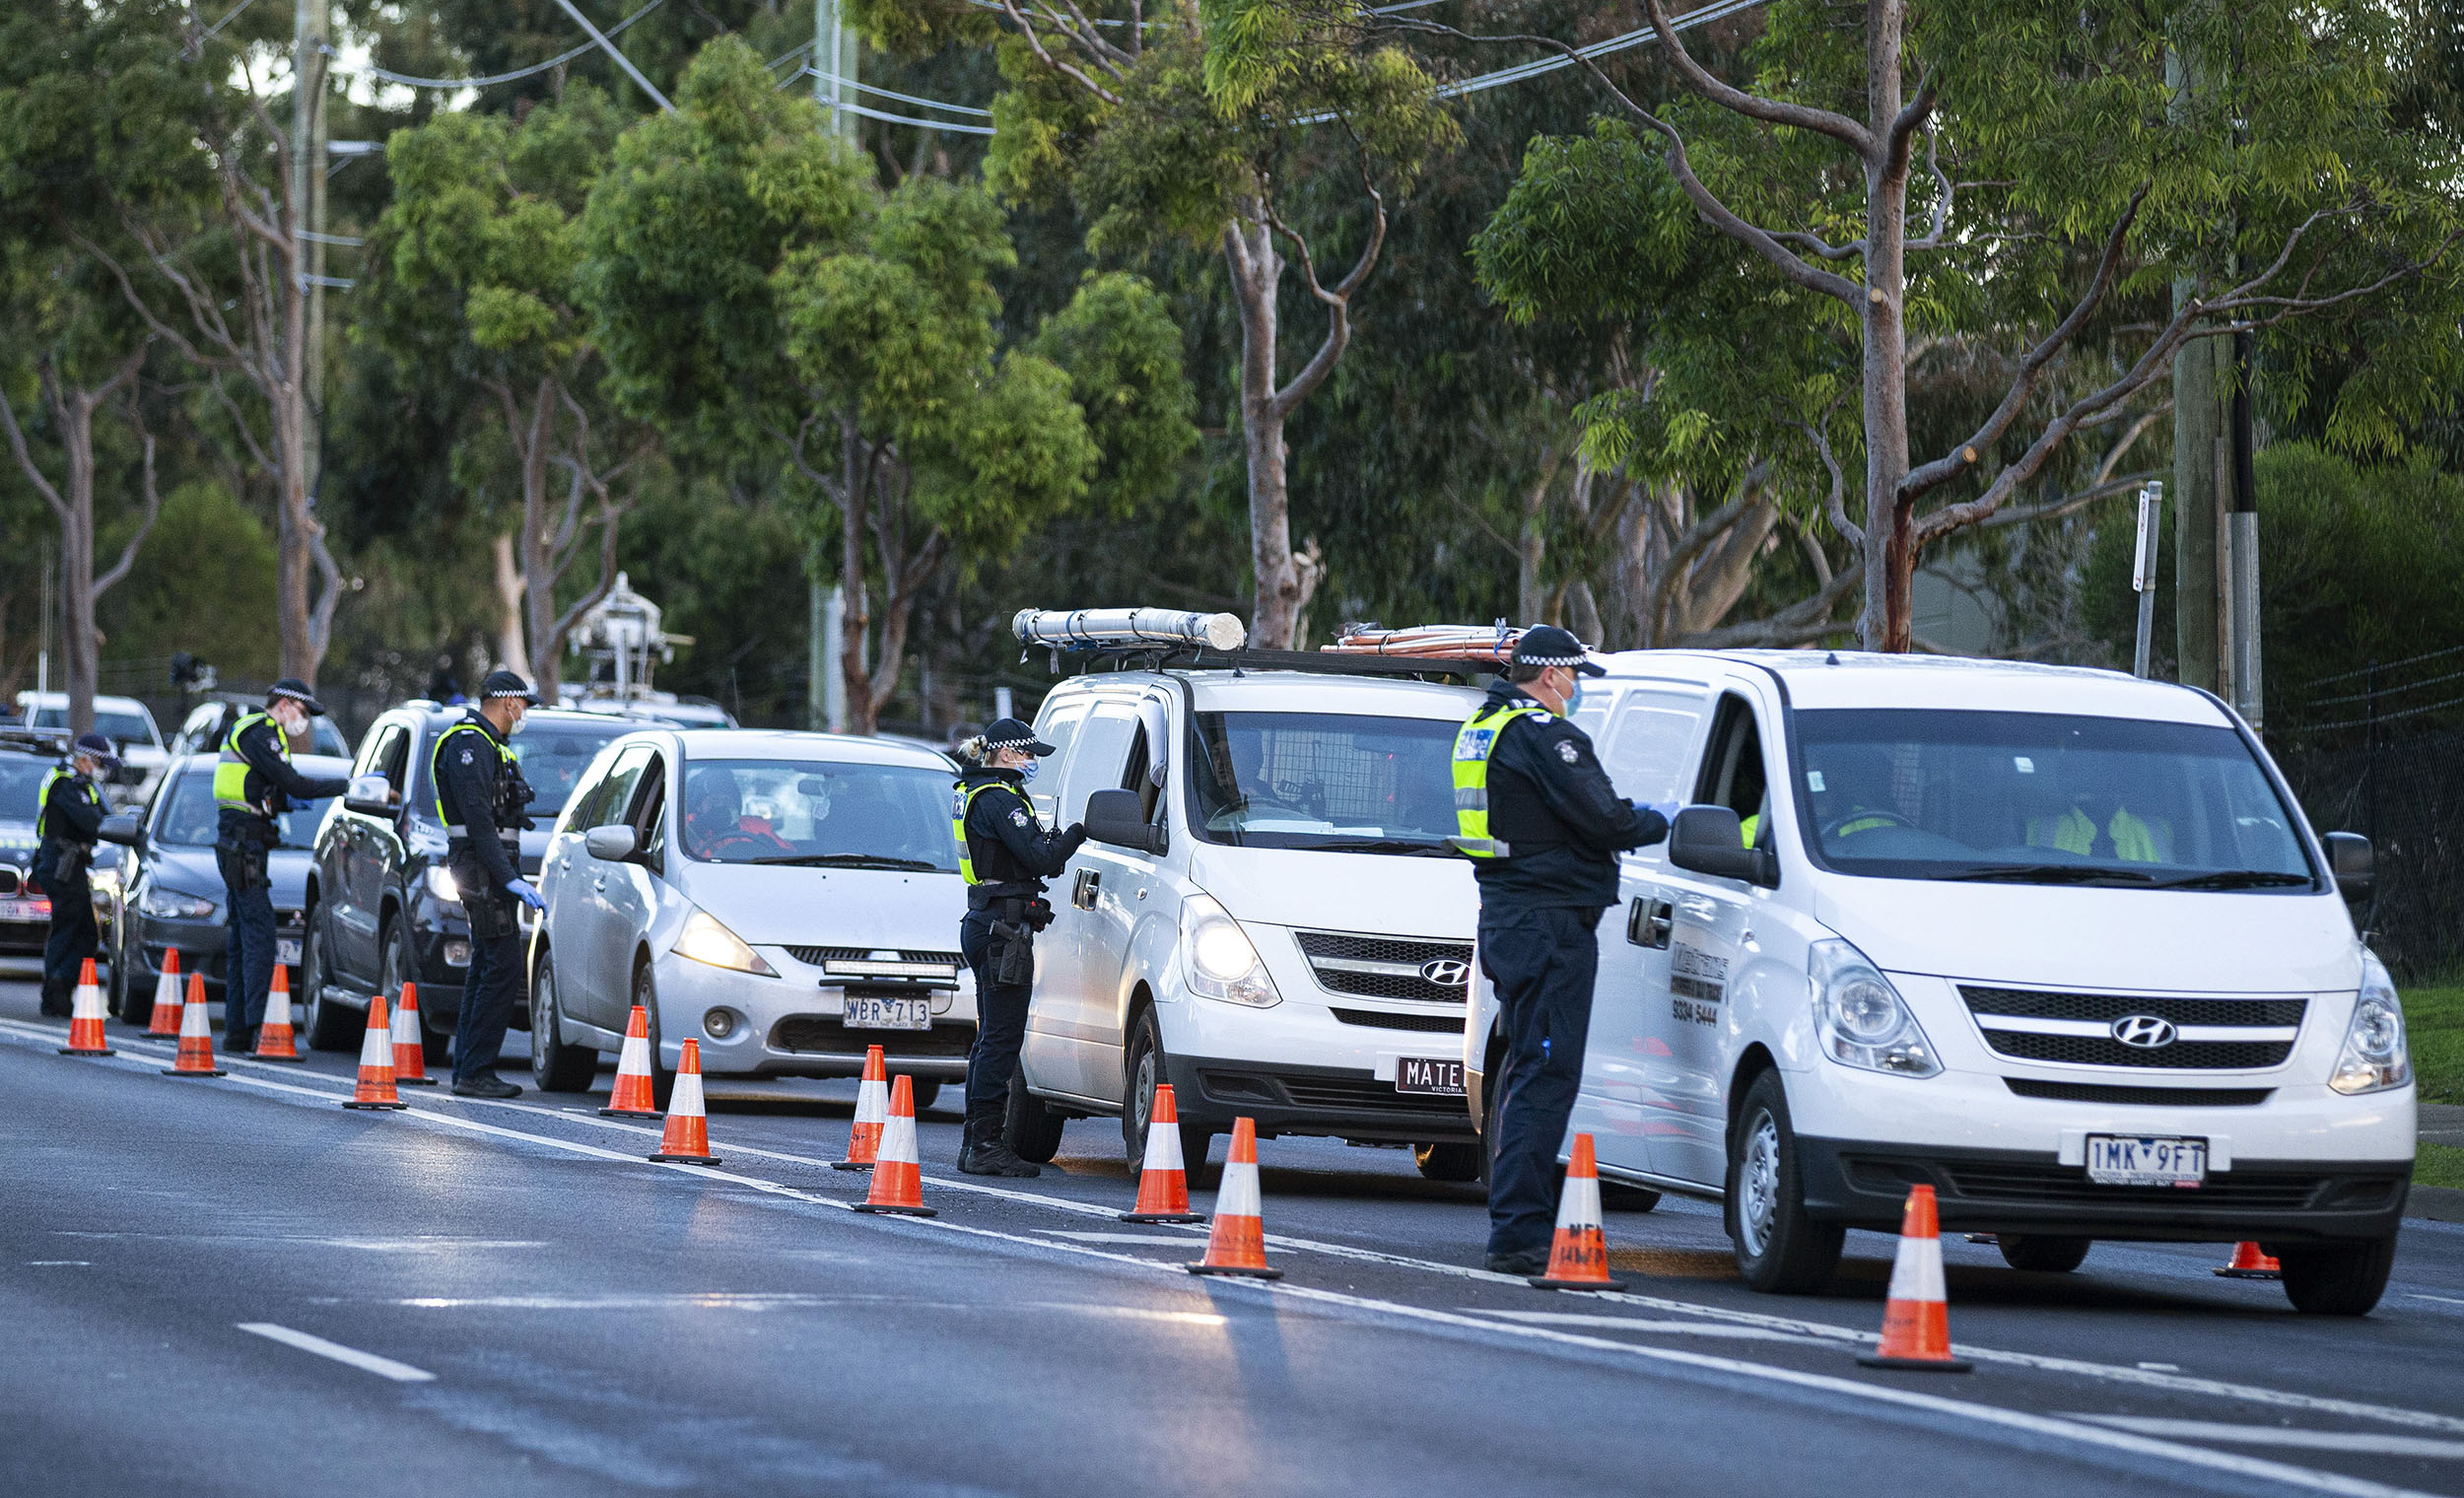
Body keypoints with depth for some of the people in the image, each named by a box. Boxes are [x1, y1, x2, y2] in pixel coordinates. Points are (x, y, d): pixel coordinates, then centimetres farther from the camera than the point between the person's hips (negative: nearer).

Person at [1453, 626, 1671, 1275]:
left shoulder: (1482, 730, 16)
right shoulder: (1543, 735, -15)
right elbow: (1602, 821, -19)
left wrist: (1624, 812, 17)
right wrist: (1658, 821, 0)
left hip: (1505, 918, 10)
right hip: (1551, 920, -10)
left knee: (1526, 1066, 17)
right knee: (1546, 1074, -11)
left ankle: (1518, 1219, 21)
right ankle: (1517, 1232, -15)